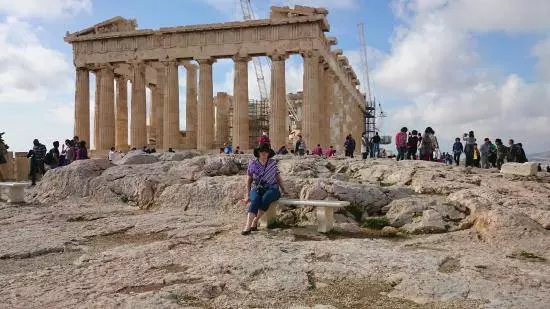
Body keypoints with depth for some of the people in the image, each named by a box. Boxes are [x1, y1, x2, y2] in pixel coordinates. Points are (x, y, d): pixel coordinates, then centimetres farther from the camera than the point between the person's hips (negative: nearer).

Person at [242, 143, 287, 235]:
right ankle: (248, 226, -44)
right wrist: (248, 194, 5)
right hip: (257, 189, 0)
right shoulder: (252, 163, 6)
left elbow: (278, 177, 13)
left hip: (271, 189, 0)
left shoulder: (273, 163, 7)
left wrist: (283, 189, 1)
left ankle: (255, 221, -24)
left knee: (265, 199, -35)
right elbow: (249, 180, 10)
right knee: (255, 200, -34)